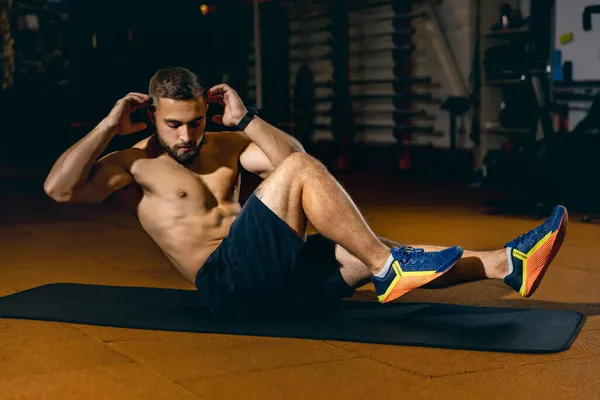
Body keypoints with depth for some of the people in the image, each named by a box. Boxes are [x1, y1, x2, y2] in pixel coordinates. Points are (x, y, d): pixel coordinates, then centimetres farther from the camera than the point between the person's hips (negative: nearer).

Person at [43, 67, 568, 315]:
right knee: (300, 170, -24)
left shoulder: (223, 146, 21)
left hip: (270, 272, 7)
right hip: (224, 280, -7)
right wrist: (110, 126, -9)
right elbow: (59, 188, -11)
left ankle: (508, 264, -17)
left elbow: (291, 156, 13)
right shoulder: (134, 164, 5)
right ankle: (387, 270, -26)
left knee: (366, 252, -11)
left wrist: (244, 119, 4)